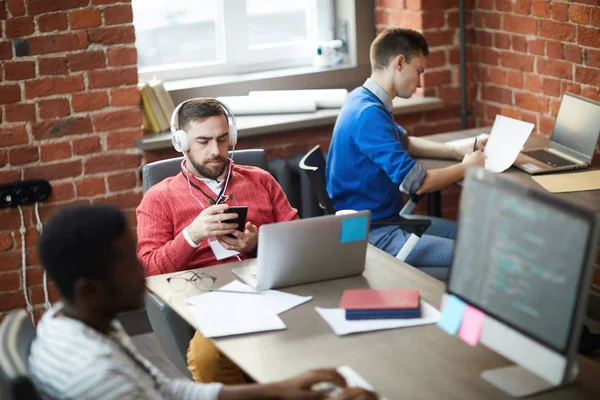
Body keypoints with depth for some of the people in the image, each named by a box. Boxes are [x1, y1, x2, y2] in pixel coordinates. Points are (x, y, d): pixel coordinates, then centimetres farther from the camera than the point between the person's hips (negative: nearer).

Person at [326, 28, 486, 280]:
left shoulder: (364, 99, 9)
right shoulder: (368, 114, -22)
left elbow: (405, 143, 28)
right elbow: (415, 183, -25)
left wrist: (459, 152, 15)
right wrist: (466, 167, -7)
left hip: (385, 219, 11)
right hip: (371, 235, -11)